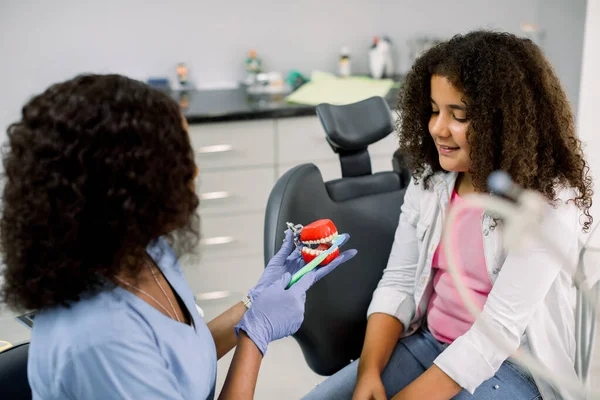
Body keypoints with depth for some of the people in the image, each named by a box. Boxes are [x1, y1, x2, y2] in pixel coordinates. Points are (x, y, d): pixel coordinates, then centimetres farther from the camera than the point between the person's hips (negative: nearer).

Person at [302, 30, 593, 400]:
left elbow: (496, 333, -22)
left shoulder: (550, 204, -18)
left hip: (510, 368, -5)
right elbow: (398, 282, 0)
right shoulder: (429, 179, -1)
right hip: (425, 343, 5)